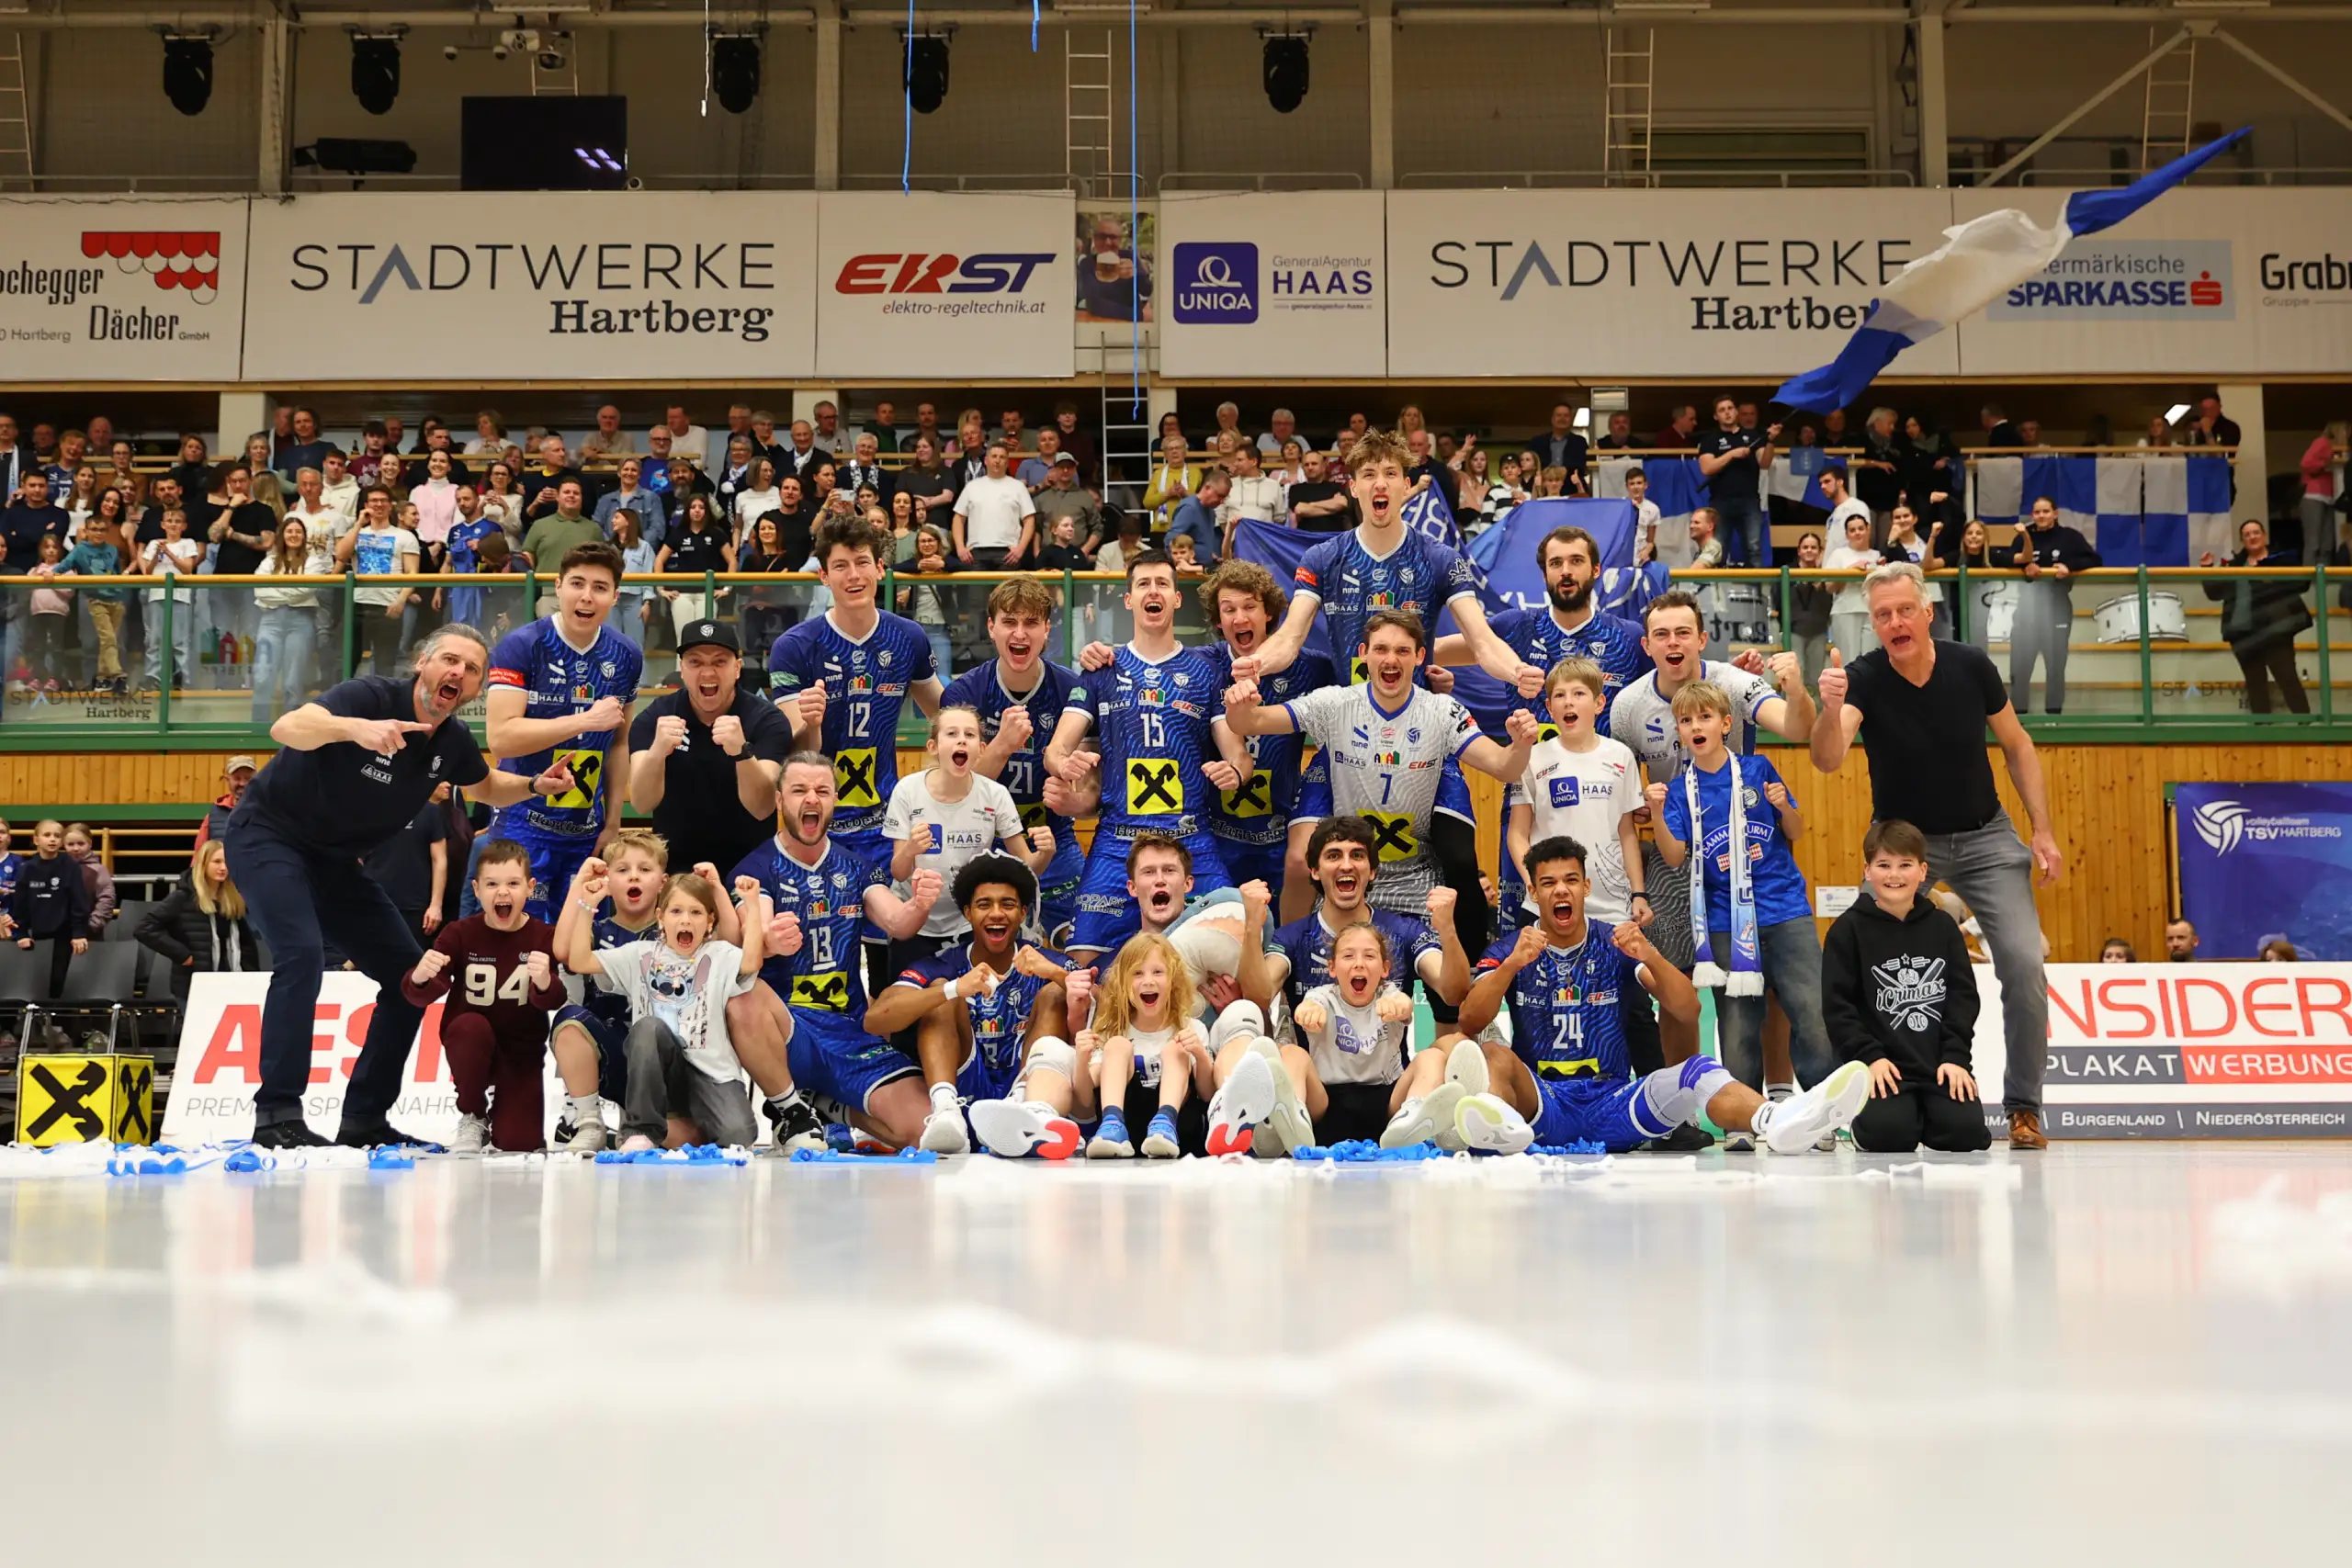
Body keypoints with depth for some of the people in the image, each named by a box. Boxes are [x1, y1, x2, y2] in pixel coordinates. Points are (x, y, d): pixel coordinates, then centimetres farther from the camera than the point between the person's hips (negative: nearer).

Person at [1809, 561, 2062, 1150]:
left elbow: (2017, 746, 2)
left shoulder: (1971, 666, -13)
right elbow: (1828, 759, -36)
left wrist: (2043, 831, -4)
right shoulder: (1864, 679, -19)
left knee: (2024, 963, -12)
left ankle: (2024, 1108, 1)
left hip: (1983, 836, 1)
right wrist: (1831, 710, -57)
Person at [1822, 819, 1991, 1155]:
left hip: (1940, 1062, 3)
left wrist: (1955, 1056, -6)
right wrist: (1869, 1056, -14)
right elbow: (1836, 1004, -4)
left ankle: (1926, 1114, 16)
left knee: (1967, 1132, -18)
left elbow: (1964, 995, 6)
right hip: (1884, 1065, -3)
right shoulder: (1848, 929, -1)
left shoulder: (1942, 926, 8)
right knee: (1888, 1134, -26)